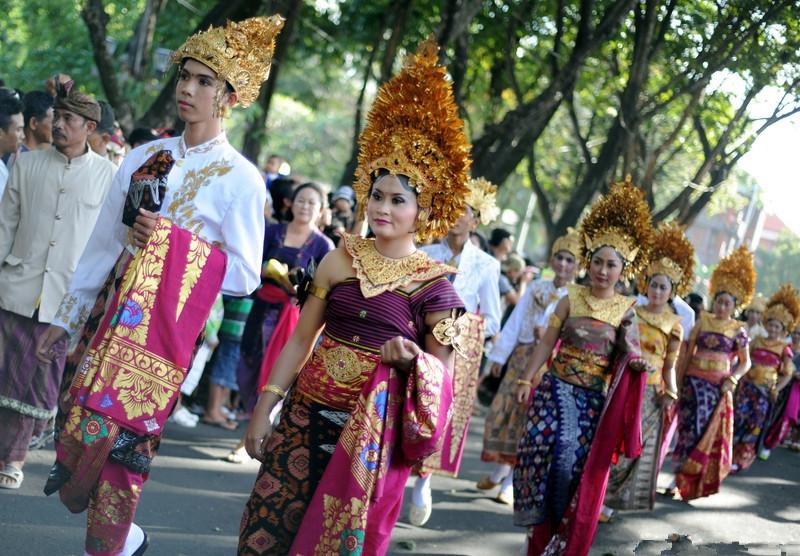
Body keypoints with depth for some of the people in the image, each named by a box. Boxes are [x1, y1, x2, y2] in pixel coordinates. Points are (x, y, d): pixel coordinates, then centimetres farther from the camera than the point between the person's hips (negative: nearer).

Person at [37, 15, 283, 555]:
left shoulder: (240, 179, -5)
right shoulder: (145, 157, 9)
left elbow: (244, 276, -6)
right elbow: (102, 243, 13)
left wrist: (169, 242, -13)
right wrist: (65, 318, 14)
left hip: (169, 326, -5)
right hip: (113, 312, 5)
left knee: (116, 444, -6)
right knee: (75, 438, 3)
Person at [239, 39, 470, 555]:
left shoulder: (434, 283, -5)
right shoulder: (341, 259, 4)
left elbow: (442, 369, -1)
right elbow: (301, 339, 7)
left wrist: (413, 359, -22)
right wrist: (264, 409, 3)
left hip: (372, 428, -3)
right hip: (308, 411, 3)